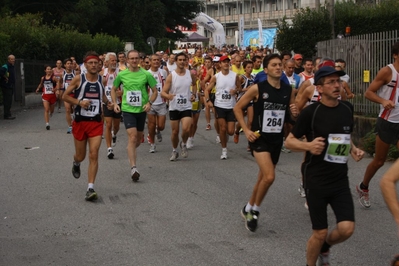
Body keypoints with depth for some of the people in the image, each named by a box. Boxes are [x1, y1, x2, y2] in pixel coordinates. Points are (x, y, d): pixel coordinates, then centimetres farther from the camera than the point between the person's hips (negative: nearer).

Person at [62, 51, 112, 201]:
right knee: (81, 156, 11)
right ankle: (76, 164, 50)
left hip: (96, 122, 1)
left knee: (94, 155, -11)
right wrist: (79, 102, -17)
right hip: (80, 122, -1)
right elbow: (65, 96, -2)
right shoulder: (78, 79, -6)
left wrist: (107, 102, 4)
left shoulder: (101, 79, 4)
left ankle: (90, 188, -11)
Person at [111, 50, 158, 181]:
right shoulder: (122, 75, 0)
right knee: (132, 136, -15)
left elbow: (155, 91, 3)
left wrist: (149, 103, -13)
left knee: (139, 138, 15)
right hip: (127, 110, -2)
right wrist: (115, 103, 1)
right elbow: (113, 89, 14)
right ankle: (133, 168, -17)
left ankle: (131, 152, 47)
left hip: (141, 110, 2)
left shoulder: (146, 74, -3)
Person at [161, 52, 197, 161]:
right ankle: (174, 151, 27)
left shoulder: (190, 74, 0)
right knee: (175, 131, 7)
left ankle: (183, 144, 14)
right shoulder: (171, 76, -8)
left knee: (186, 129, -17)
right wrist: (168, 96, -33)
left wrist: (194, 94, 5)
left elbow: (194, 84, 23)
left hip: (186, 107, 1)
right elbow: (163, 92, -10)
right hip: (174, 107, -1)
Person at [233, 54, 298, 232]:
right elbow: (237, 108, -4)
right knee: (269, 177, -20)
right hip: (259, 137, -5)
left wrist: (295, 113, -9)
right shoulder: (258, 88, -11)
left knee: (263, 178, 15)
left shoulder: (288, 90, 2)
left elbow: (292, 116, 14)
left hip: (277, 139, 5)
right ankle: (255, 210, 2)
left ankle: (248, 209, 37)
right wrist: (246, 130, -11)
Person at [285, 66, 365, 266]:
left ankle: (324, 248, 25)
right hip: (316, 180, -4)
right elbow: (289, 141, -5)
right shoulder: (310, 112, -12)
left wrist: (353, 149, 3)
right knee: (320, 233, 0)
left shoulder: (347, 108, 4)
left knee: (346, 229, -8)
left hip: (340, 180, 4)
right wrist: (308, 145, -24)